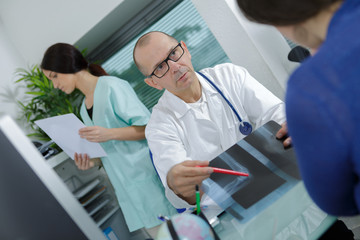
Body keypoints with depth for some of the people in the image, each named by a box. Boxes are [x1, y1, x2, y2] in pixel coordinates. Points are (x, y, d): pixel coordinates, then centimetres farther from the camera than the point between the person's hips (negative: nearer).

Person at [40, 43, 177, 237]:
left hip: (146, 175, -7)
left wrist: (109, 134, -24)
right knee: (156, 232, 11)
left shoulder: (112, 86, -7)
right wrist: (92, 161, 2)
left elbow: (148, 127, -13)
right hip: (127, 188, 7)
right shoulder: (84, 109, 18)